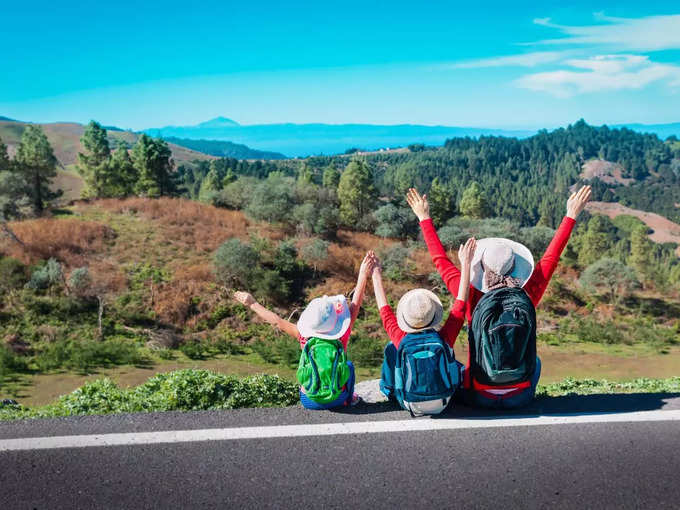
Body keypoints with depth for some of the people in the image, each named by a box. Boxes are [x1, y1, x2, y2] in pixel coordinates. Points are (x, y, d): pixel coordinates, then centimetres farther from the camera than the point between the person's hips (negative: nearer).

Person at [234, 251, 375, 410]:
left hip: (309, 401, 1)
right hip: (337, 400, -1)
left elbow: (277, 321, -3)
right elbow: (355, 304, -9)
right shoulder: (342, 335, -16)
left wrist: (252, 304, 8)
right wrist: (363, 275, -3)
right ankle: (350, 399, 40)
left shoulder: (305, 337, -14)